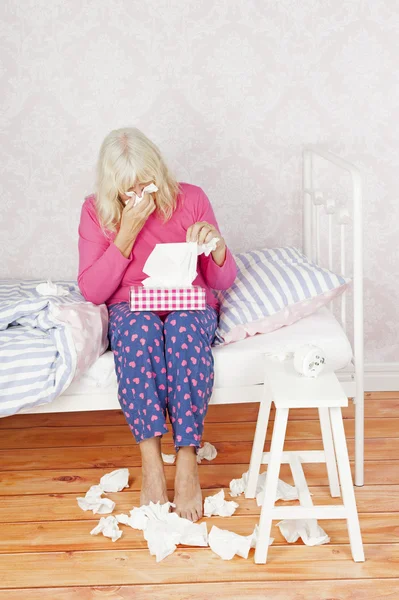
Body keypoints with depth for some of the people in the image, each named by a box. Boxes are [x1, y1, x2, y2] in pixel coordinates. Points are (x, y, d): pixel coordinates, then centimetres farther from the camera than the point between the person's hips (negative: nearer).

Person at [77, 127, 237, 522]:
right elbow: (92, 292, -8)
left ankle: (187, 463, -39)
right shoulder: (96, 211, -1)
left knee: (184, 327, -38)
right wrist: (127, 232, -16)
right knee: (138, 327, -38)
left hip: (190, 307, 0)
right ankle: (150, 462, -38)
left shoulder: (190, 198, -1)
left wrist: (217, 245, -20)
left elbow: (223, 281, 2)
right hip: (130, 309, 0)